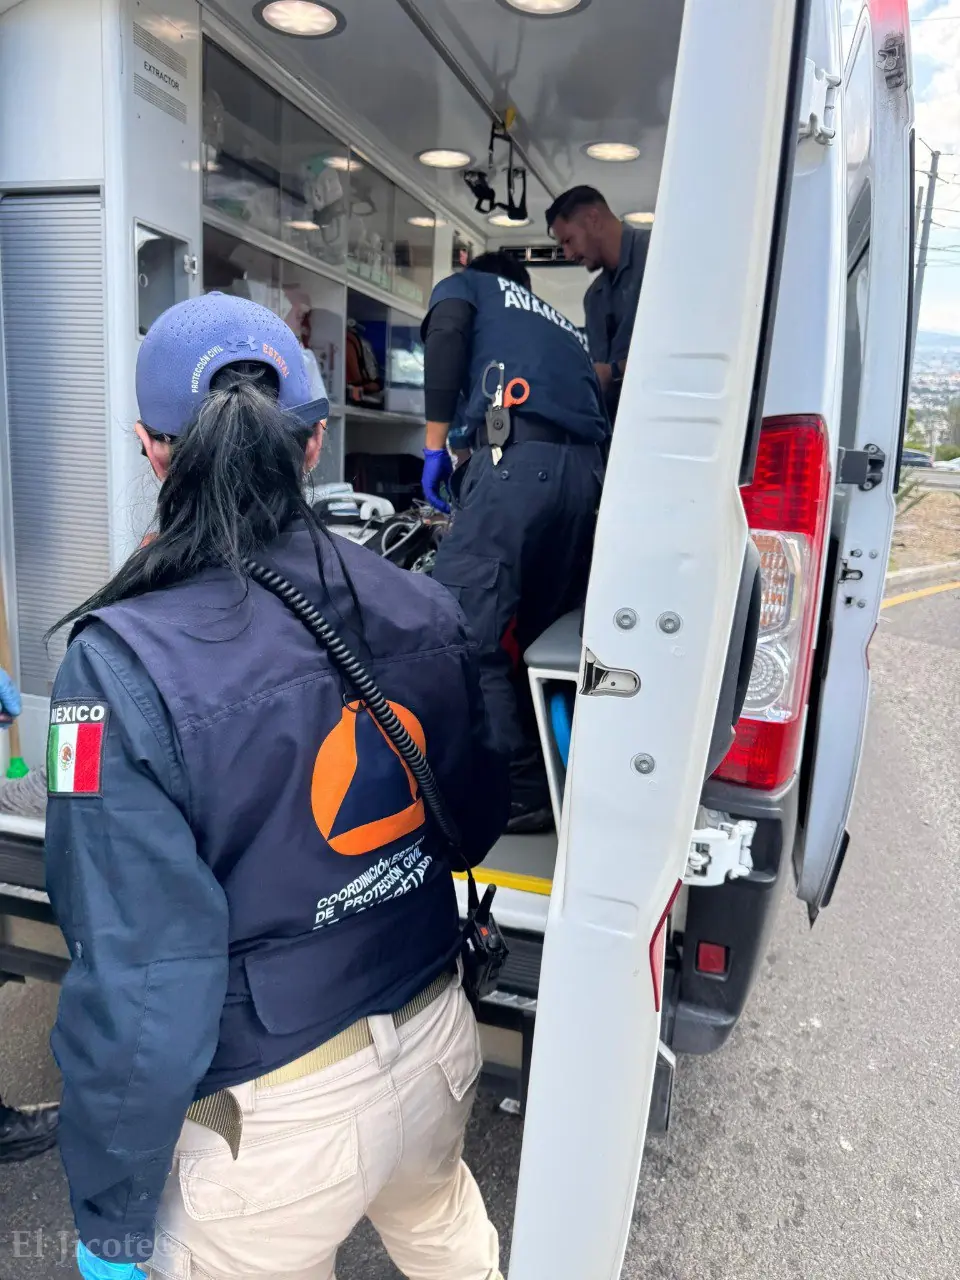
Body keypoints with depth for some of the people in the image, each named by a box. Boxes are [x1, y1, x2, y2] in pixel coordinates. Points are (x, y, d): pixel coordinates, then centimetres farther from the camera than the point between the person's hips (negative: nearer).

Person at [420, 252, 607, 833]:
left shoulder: (464, 285, 26)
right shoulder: (564, 324, 40)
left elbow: (446, 337, 2)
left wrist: (436, 446, 3)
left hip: (519, 457, -7)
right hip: (586, 470, 7)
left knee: (463, 626, -7)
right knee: (547, 633, 14)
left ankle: (520, 793, -7)